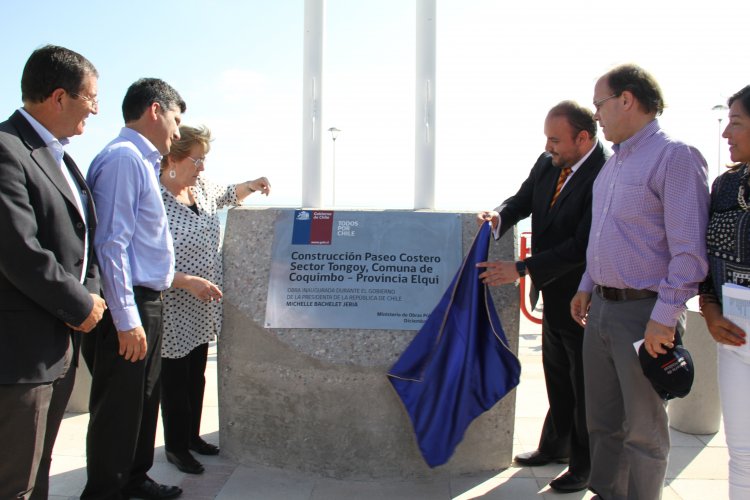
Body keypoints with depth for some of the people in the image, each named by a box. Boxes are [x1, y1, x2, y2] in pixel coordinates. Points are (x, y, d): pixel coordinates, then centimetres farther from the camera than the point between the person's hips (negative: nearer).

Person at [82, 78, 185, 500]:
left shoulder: (143, 161, 14)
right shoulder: (123, 158, -16)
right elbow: (112, 244, -22)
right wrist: (127, 320, -23)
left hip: (147, 303, 10)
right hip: (128, 307, -10)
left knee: (144, 401, 22)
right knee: (118, 412, 2)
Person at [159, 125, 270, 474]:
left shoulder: (201, 187, 2)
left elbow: (227, 195, 25)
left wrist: (251, 186, 7)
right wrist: (189, 282, -28)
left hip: (203, 309, 7)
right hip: (174, 312, -7)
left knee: (197, 375, 20)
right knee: (175, 379, 10)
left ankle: (192, 435, 39)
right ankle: (175, 446, 29)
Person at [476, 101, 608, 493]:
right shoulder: (547, 164, -1)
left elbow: (582, 245, -28)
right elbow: (523, 200, 11)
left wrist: (521, 269, -28)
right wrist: (499, 217, -12)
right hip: (554, 293, 8)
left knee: (586, 386, 8)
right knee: (556, 376, 23)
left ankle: (586, 466, 27)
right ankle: (555, 445, 43)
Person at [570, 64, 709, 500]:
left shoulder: (675, 157, -13)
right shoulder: (614, 162, 14)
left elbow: (690, 249, -18)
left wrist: (665, 317, -19)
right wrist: (588, 286, 17)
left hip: (644, 313, -8)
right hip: (601, 308, 8)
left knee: (643, 427, 6)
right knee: (603, 419, 17)